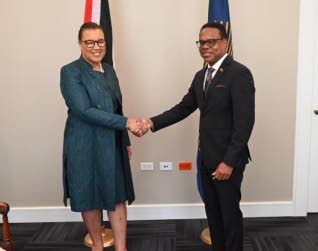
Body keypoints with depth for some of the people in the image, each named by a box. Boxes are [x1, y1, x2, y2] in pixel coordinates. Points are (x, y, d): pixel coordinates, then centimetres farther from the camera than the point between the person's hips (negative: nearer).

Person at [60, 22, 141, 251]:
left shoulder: (109, 70, 8)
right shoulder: (70, 72, -12)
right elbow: (85, 111, -21)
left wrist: (126, 140, 15)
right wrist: (126, 123, -23)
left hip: (113, 145, 5)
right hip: (85, 147, -5)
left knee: (118, 196, 5)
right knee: (89, 198, 11)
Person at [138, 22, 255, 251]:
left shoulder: (239, 73, -15)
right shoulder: (201, 76, 11)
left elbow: (245, 122, -20)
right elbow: (183, 108, 9)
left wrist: (229, 161, -22)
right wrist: (153, 122, -4)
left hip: (227, 159, -7)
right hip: (206, 157, 7)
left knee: (230, 213, 8)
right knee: (213, 212, 18)